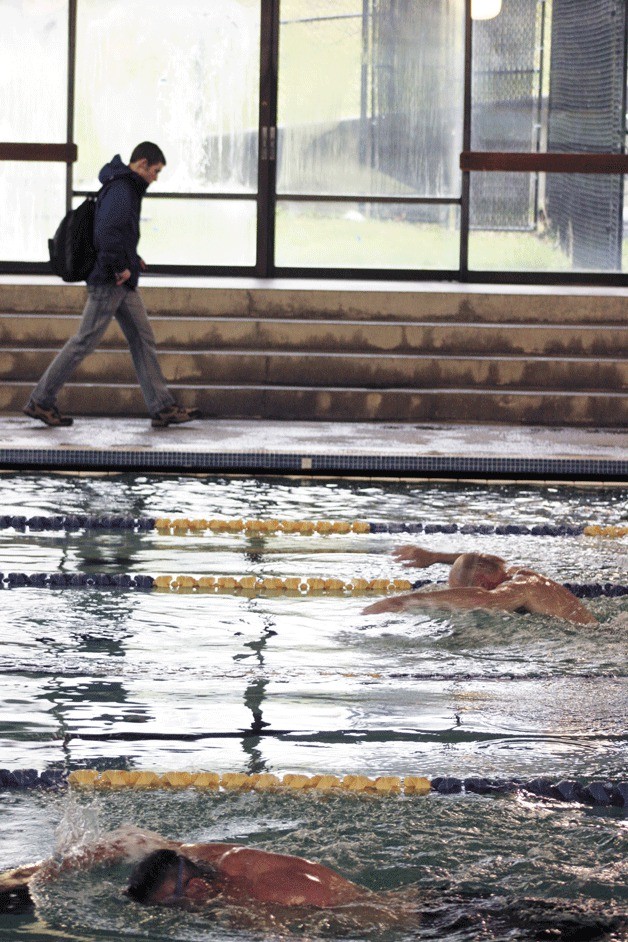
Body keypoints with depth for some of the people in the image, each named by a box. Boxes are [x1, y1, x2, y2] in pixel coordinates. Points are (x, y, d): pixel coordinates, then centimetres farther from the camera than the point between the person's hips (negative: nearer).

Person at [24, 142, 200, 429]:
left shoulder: (128, 188, 16)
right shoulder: (120, 190, -16)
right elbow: (108, 231, -28)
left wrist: (132, 259, 14)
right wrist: (120, 267, -20)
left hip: (123, 284, 10)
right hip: (108, 283, -10)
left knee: (143, 338, 7)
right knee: (85, 341, -4)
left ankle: (162, 408, 7)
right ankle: (40, 400, 4)